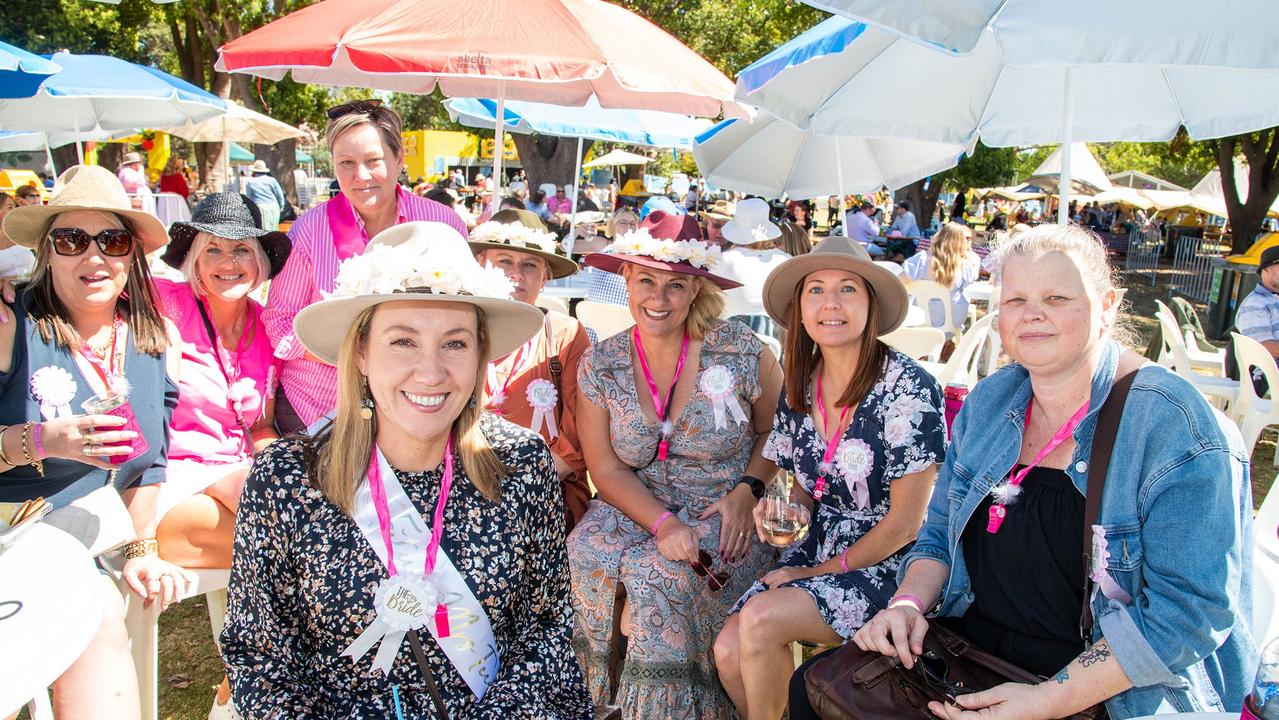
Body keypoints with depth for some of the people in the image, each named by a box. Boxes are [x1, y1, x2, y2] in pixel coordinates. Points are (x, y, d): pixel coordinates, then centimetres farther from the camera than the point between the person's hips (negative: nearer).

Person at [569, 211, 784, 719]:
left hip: (726, 515, -2)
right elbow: (607, 470, -4)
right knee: (587, 556, -26)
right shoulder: (599, 367, -2)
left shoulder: (740, 353, -8)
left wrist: (747, 490, -12)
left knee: (659, 575, -29)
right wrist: (663, 524, -19)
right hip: (638, 507, 3)